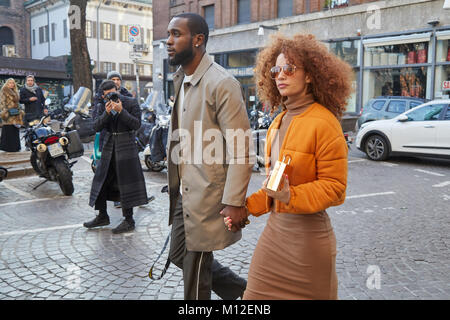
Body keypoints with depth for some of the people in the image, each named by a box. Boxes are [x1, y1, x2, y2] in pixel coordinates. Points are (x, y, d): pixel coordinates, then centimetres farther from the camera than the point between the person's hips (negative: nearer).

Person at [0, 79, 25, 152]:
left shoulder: (15, 92, 19)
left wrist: (20, 112, 19)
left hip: (16, 114, 8)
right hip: (9, 115, -8)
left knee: (15, 131, 8)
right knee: (9, 131, -7)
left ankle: (15, 147, 13)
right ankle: (8, 147, -4)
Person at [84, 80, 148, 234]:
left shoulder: (131, 103, -5)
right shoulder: (103, 106, 8)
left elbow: (136, 124, -14)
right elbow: (97, 127, -1)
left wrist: (121, 110, -22)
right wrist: (106, 113, -15)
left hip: (126, 146, -6)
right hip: (109, 146, 6)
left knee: (126, 182, -4)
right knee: (102, 180, 10)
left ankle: (129, 220, 6)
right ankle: (102, 217, 26)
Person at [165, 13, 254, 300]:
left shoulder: (222, 83, -17)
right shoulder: (180, 80, 10)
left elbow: (241, 149, -20)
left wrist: (234, 202, -22)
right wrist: (176, 184, 17)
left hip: (208, 193, -9)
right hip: (184, 191, 9)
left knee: (195, 268, 5)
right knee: (179, 255, 18)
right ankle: (242, 290, 35)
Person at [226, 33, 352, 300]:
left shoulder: (324, 122, -16)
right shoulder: (279, 121, 10)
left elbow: (334, 187, -16)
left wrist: (290, 197, -29)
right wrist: (247, 208, 12)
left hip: (308, 231, -7)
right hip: (276, 226, 7)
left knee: (307, 294, 11)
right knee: (258, 293, 12)